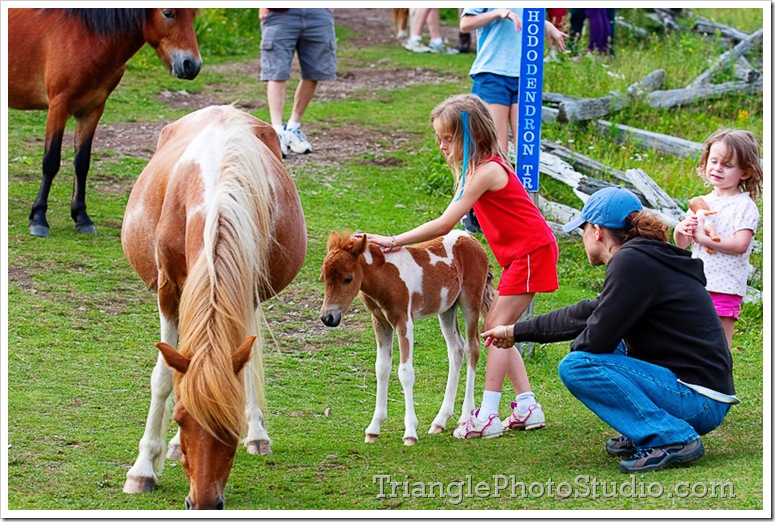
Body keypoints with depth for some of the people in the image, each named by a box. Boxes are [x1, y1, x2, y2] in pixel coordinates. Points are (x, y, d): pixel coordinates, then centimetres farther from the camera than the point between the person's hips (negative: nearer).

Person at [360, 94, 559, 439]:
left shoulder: (486, 172, -21)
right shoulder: (477, 168, 10)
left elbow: (444, 224, -25)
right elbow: (451, 223, 6)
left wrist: (394, 240, -22)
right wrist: (404, 243, -5)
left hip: (532, 251, -10)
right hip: (518, 255, 10)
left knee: (498, 329, -9)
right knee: (494, 329, 11)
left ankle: (487, 416, -9)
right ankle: (527, 407, 13)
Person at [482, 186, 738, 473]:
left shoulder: (631, 261, -14)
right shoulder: (649, 257, 15)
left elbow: (597, 336, -16)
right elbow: (588, 313, 25)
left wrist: (577, 347, 8)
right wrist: (515, 332, 33)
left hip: (698, 402, -10)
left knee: (576, 366, -17)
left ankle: (673, 439, -16)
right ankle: (642, 435, 13)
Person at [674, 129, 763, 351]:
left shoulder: (745, 206, -7)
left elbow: (740, 244, -20)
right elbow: (682, 244, 15)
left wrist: (704, 237, -19)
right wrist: (681, 230, -7)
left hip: (725, 288, -7)